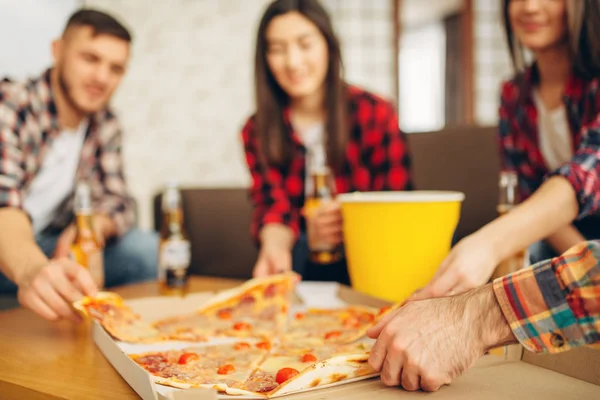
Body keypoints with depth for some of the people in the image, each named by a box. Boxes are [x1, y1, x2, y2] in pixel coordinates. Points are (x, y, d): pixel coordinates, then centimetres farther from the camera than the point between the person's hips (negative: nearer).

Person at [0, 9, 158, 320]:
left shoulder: (104, 124, 2)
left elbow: (116, 200, 3)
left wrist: (94, 225, -23)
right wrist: (33, 270, -56)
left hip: (49, 248, 6)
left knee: (147, 250, -12)